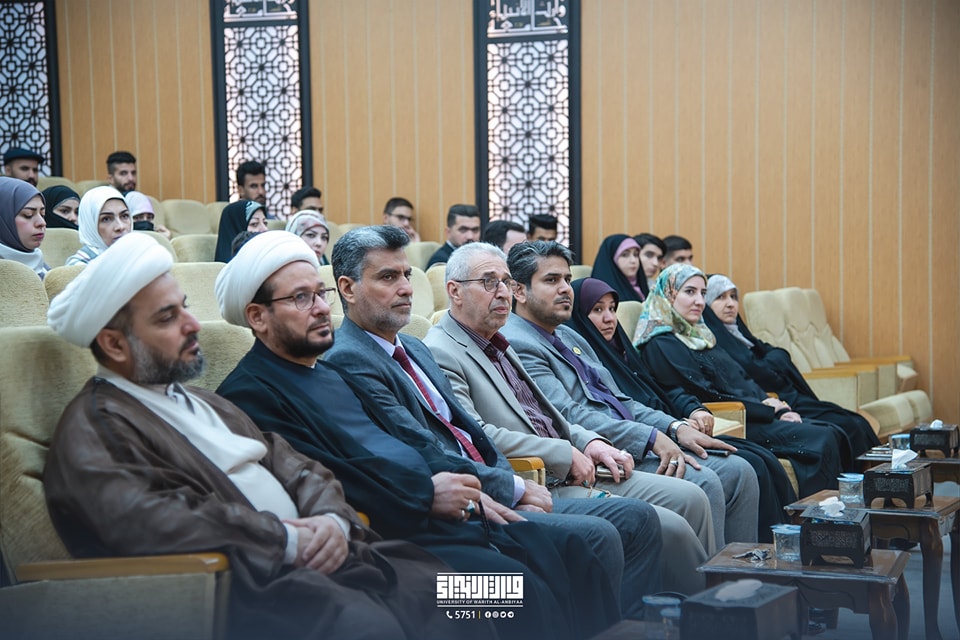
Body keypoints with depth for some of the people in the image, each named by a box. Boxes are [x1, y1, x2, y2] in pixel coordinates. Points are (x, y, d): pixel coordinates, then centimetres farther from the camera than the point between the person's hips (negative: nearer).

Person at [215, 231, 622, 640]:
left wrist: (459, 482, 3)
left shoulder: (336, 376, 25)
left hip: (442, 514, 9)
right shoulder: (249, 394, -5)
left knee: (568, 552, -4)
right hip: (389, 536, -9)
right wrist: (425, 494, -16)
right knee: (518, 586, -27)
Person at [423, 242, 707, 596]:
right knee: (666, 527, -20)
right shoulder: (441, 354, -10)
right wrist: (566, 454, -15)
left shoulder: (499, 346, 20)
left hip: (570, 474, 10)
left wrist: (589, 441, 6)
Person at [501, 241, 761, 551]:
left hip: (637, 447, 10)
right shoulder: (517, 345, -10)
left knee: (737, 472, 0)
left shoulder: (570, 338, 22)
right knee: (702, 486, -25)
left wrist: (675, 427, 5)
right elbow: (568, 416, -19)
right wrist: (651, 438, -22)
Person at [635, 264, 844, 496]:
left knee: (832, 432, -9)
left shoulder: (699, 335, 23)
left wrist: (781, 409, 0)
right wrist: (769, 410, -9)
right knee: (821, 440, -21)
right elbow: (705, 396, -13)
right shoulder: (661, 345, -6)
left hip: (752, 415, 9)